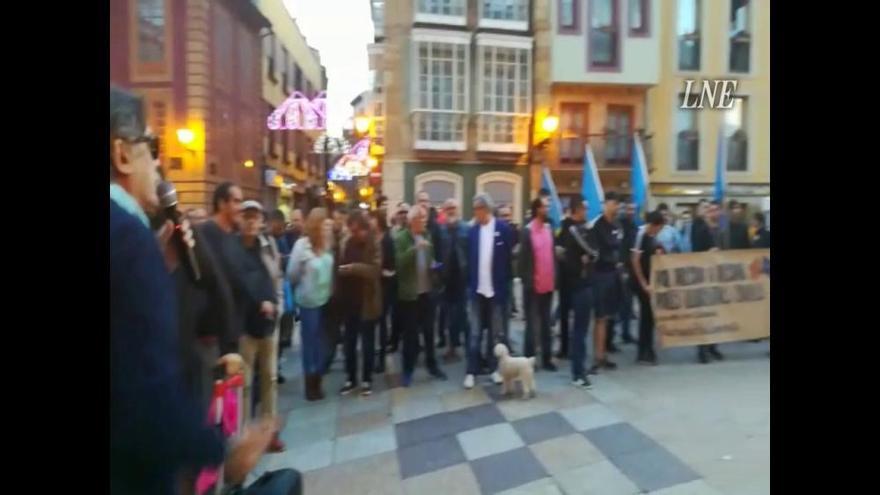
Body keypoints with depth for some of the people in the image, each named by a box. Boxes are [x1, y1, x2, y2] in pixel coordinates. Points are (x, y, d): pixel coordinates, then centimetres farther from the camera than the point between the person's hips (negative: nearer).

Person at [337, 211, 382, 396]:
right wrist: (340, 296, -4)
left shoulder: (374, 244, -9)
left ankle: (367, 379, 21)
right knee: (349, 342, 12)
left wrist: (353, 268, -28)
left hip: (367, 301, -4)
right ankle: (351, 379, 26)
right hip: (349, 300, 4)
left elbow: (375, 269, -19)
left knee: (367, 342, 7)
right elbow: (340, 267, 3)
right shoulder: (345, 243, 2)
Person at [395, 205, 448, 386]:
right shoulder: (400, 238, -7)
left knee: (429, 330, 13)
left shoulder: (428, 236, 9)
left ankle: (432, 365, 26)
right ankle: (408, 370, 16)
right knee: (410, 333, 4)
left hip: (427, 291, 4)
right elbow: (400, 262, -20)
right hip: (409, 293, -4)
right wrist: (416, 247, -29)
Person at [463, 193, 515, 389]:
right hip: (477, 289, 2)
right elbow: (469, 259, 4)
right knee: (475, 333, 6)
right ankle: (471, 371, 12)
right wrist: (469, 284, 0)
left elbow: (509, 257, -1)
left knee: (496, 332, 11)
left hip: (497, 289, -1)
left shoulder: (503, 228, -5)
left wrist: (506, 285, -2)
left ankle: (495, 367, 23)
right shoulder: (472, 230, 2)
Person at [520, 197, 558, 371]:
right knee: (532, 324, 3)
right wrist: (527, 282, -13)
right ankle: (529, 360, 13)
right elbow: (523, 259, -9)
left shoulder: (549, 229, 7)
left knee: (546, 324, 13)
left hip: (548, 285, 5)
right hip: (533, 286, -5)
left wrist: (555, 278, 5)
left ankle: (546, 358, 22)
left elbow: (553, 254, 10)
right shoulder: (527, 231, -9)